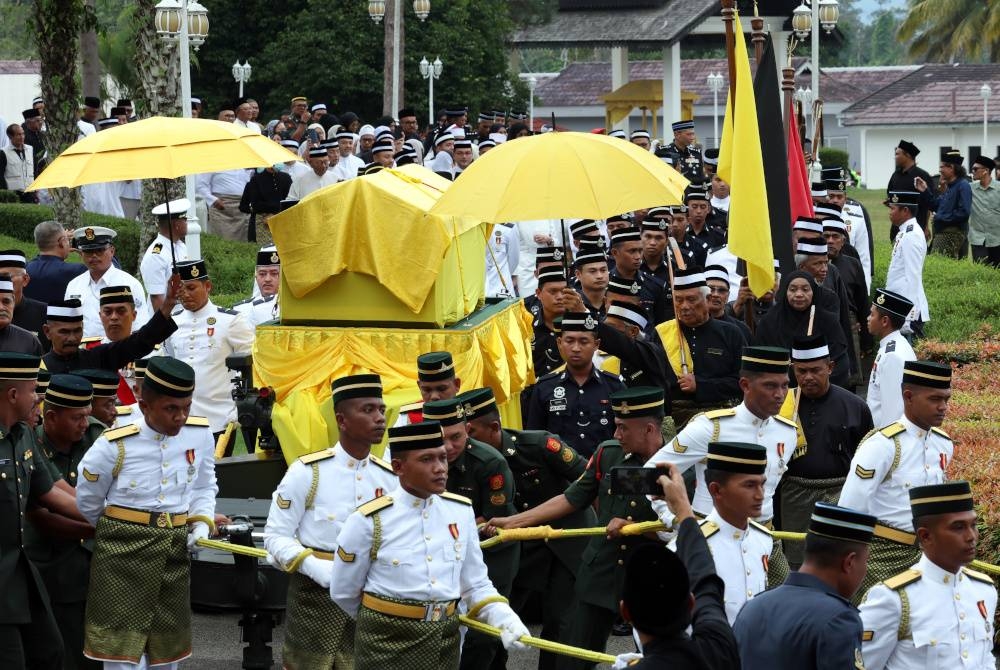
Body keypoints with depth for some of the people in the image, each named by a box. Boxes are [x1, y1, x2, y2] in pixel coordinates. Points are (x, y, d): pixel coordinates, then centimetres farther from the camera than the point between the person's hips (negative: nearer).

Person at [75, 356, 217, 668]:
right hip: (124, 553, -4)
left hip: (175, 553, 4)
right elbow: (88, 502, 1)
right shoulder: (115, 446, -17)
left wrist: (202, 522, 0)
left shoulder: (200, 434, -5)